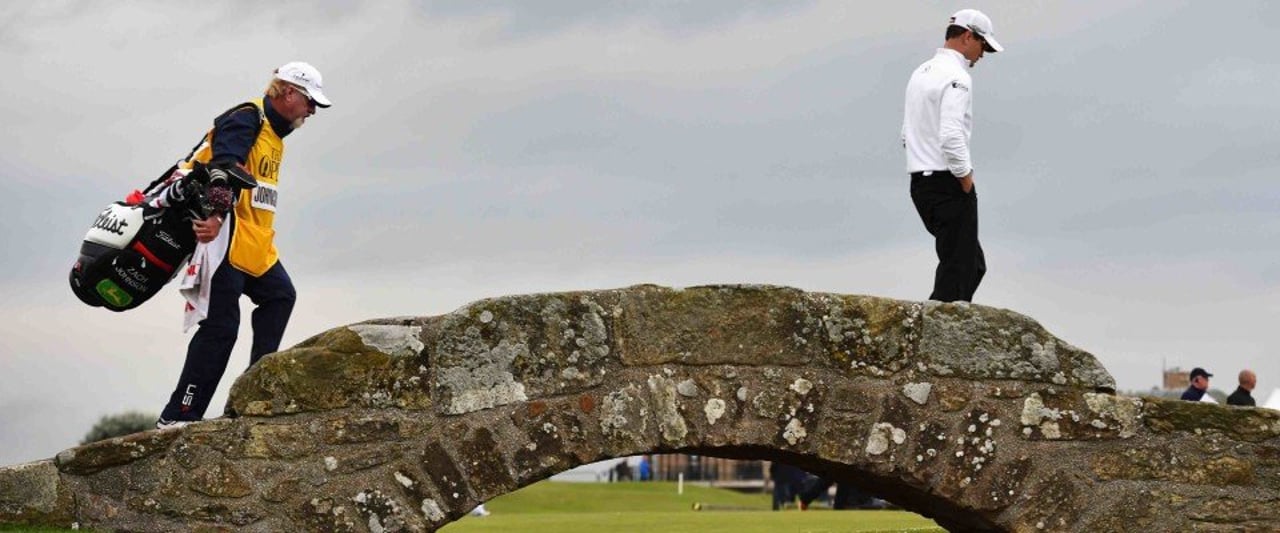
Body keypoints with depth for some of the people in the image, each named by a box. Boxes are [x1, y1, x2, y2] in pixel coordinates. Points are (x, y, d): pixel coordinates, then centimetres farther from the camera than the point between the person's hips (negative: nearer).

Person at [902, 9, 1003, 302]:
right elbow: (951, 137, -26)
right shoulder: (956, 77, -14)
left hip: (921, 182, 9)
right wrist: (966, 179, -13)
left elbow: (907, 136, 21)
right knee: (957, 270, -5)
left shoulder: (921, 73, 16)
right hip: (948, 185, -9)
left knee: (973, 265, 15)